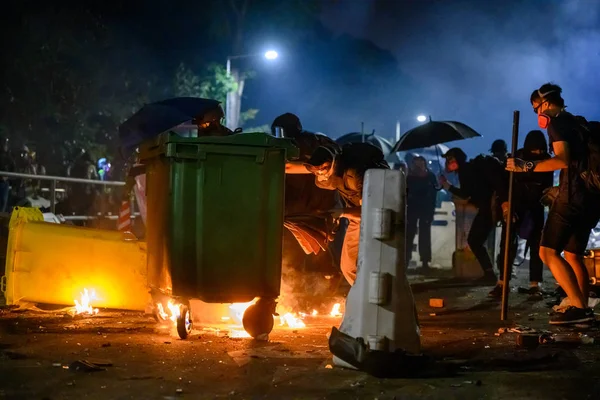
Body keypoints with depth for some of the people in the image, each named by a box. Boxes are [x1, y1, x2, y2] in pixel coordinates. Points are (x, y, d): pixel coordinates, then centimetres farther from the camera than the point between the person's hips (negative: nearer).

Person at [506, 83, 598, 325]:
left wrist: (526, 167, -19)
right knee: (573, 255, 14)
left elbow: (562, 160, -20)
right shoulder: (578, 123, 22)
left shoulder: (557, 122, -6)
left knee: (548, 252, -11)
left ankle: (579, 307, -19)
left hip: (573, 196, -10)